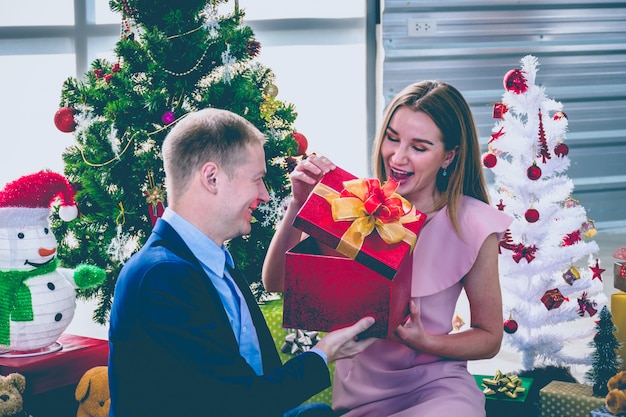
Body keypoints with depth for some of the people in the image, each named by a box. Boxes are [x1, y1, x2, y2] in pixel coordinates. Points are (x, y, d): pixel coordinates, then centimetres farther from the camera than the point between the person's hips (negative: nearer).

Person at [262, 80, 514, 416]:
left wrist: (425, 342, -18)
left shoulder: (472, 225, -9)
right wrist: (299, 205, -19)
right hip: (357, 386, 2)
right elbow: (275, 282, -6)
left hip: (433, 384, -1)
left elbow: (489, 338, 1)